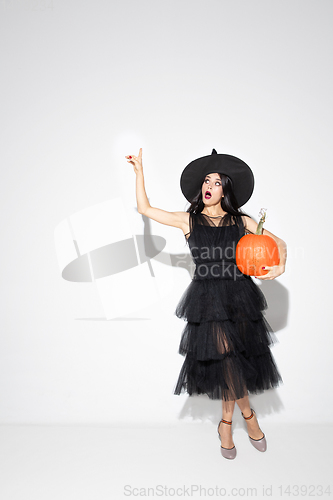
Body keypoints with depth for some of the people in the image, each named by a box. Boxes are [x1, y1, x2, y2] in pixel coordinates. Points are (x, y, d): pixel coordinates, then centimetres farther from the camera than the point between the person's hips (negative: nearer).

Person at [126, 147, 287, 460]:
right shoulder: (188, 220, 6)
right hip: (207, 299, -1)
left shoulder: (241, 221, 7)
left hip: (239, 296, 1)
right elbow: (145, 208, 6)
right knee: (226, 359, -1)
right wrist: (139, 170, 6)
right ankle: (247, 413, 29)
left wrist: (280, 266, -10)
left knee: (232, 361, 6)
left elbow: (279, 243, 10)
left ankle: (227, 421, 33)